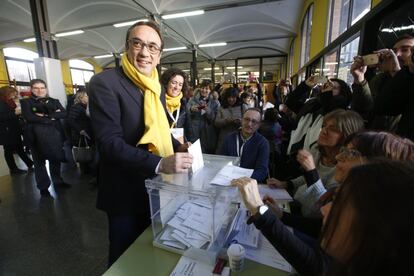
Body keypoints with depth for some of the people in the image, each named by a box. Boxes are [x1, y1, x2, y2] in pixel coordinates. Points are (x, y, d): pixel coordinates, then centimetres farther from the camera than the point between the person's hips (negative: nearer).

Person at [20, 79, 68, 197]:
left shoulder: (54, 101, 11)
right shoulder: (26, 102, 3)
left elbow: (64, 113, -4)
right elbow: (29, 117, -13)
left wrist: (46, 115, -16)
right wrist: (51, 118, -14)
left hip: (55, 134, 3)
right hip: (37, 136, -2)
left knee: (56, 159, 12)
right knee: (39, 162, 5)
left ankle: (57, 180, 28)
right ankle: (43, 186, 16)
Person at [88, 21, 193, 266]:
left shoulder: (156, 87, 6)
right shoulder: (105, 83, -18)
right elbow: (111, 142, -25)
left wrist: (178, 147, -5)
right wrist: (160, 163, -33)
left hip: (156, 186, 7)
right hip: (126, 191, -6)